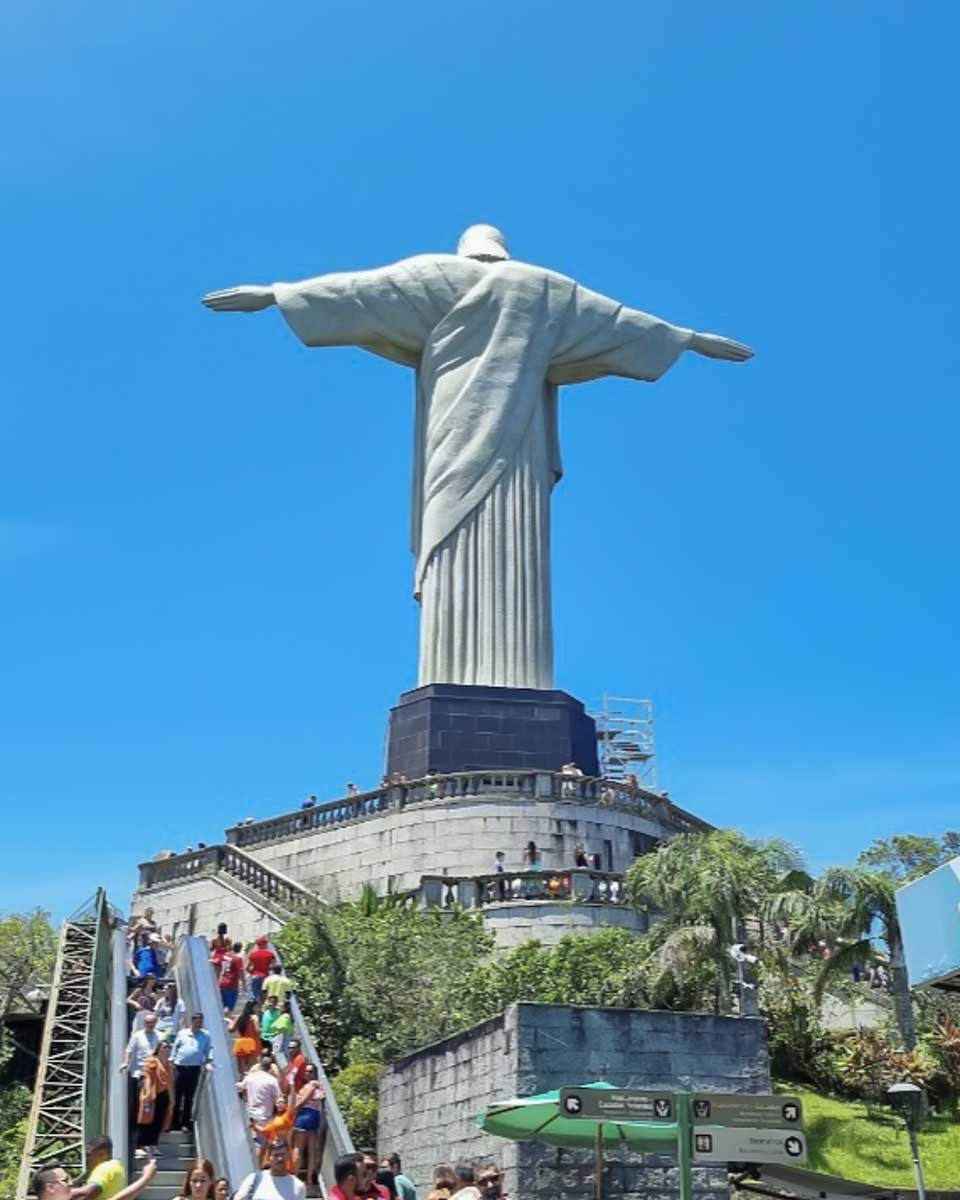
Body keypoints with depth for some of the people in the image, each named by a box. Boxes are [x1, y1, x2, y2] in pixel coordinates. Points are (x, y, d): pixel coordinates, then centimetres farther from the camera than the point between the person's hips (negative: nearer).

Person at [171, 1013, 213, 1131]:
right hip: (180, 1067, 1)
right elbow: (175, 1047, 9)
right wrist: (172, 1061, 3)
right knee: (177, 1095, 5)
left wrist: (208, 1061, -6)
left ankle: (186, 1122, 14)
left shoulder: (205, 1035, 4)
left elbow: (209, 1049, 6)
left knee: (189, 1097, 5)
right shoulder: (182, 1033, 5)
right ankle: (175, 1122, 14)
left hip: (194, 1068, -1)